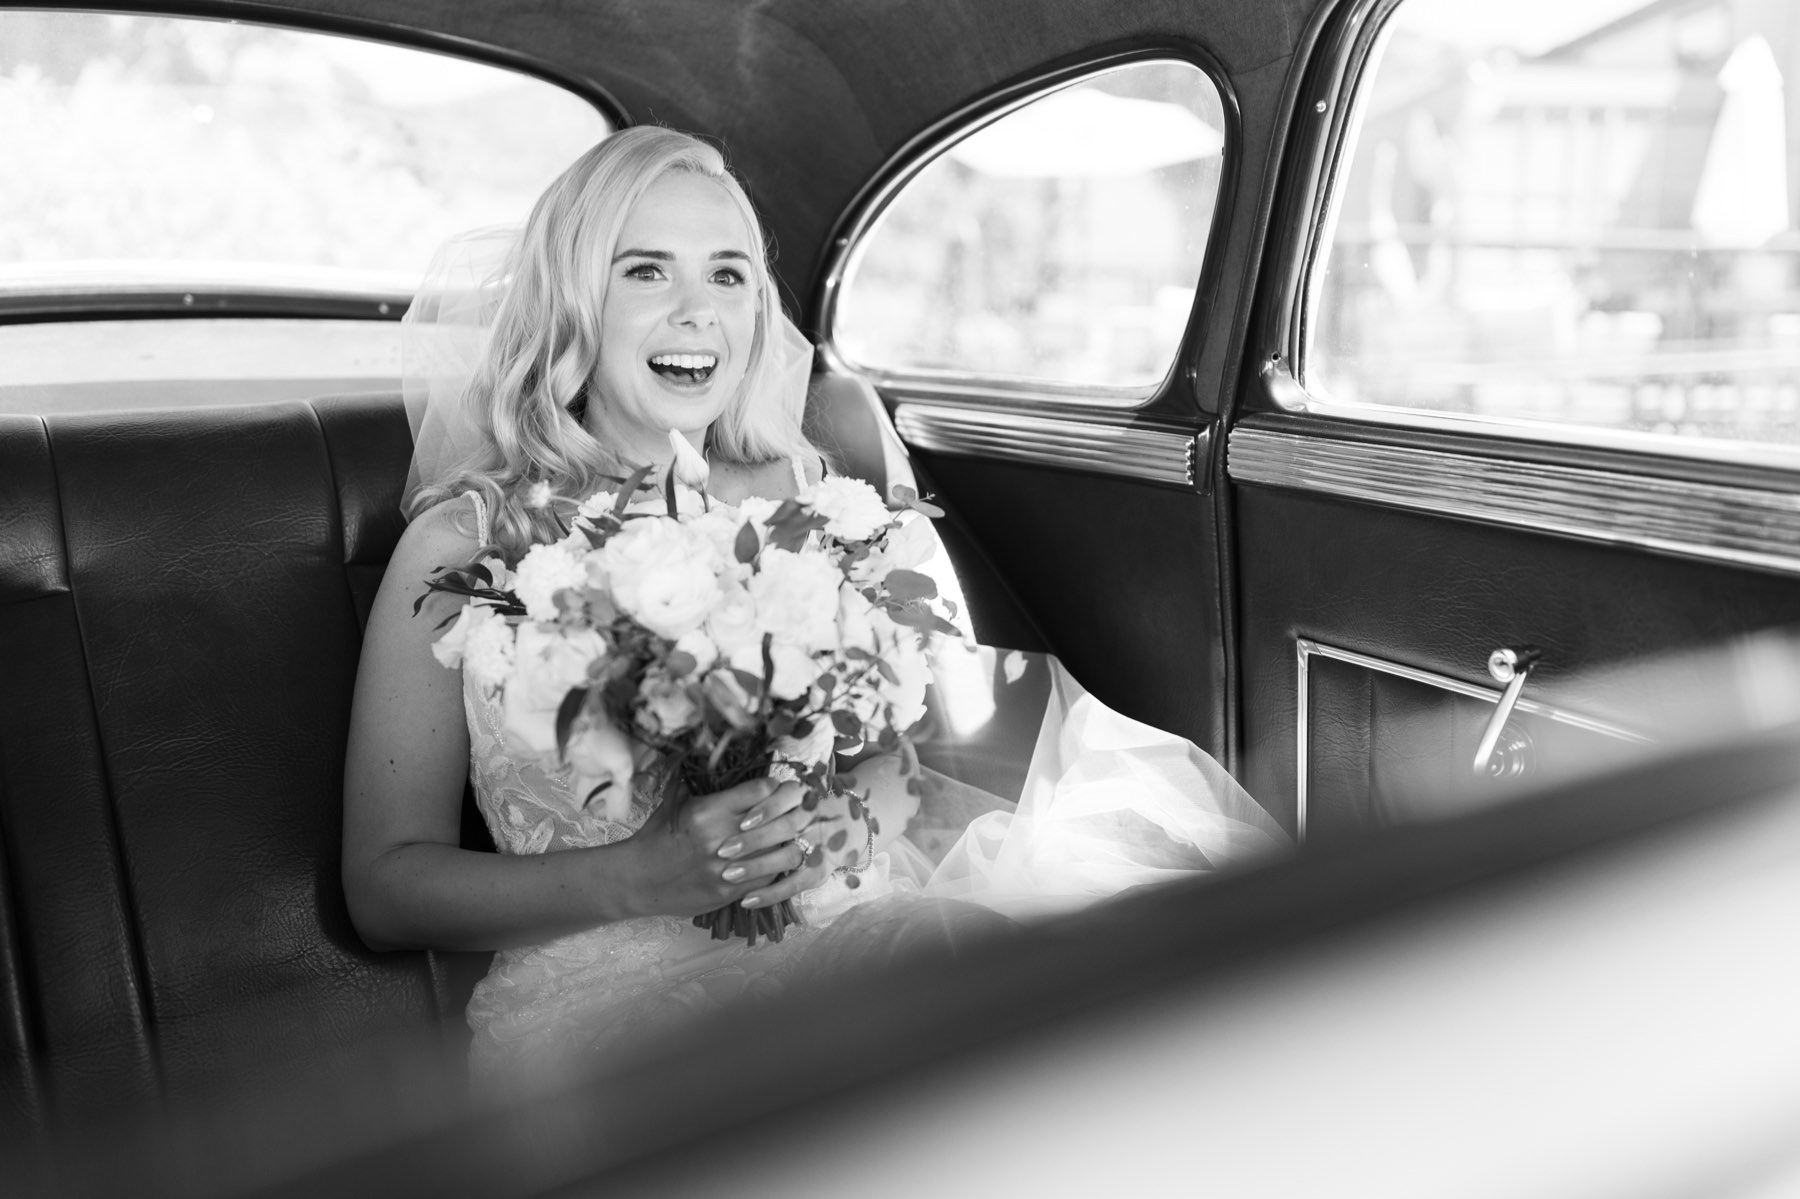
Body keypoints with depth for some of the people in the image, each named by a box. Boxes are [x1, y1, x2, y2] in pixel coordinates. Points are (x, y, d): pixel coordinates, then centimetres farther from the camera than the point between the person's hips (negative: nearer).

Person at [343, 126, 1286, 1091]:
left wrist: (854, 809, -11)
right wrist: (642, 877, -16)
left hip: (868, 933, 3)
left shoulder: (804, 501, 10)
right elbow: (386, 888, 0)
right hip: (616, 978, -3)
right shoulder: (465, 544, 1)